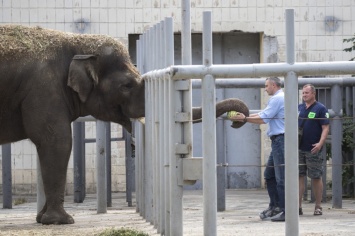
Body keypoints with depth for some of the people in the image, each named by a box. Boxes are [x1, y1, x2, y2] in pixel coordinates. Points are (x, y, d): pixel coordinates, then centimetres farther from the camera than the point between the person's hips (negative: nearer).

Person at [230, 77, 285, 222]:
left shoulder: (277, 98, -11)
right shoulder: (280, 98, 21)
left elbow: (263, 119, -15)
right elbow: (262, 114, 21)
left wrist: (244, 119, -7)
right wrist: (244, 117, 13)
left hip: (280, 139, -11)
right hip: (278, 140, 11)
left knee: (281, 177, -9)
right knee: (269, 174, 15)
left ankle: (285, 211, -9)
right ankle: (274, 207, 19)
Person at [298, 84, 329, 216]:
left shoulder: (320, 109, -2)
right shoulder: (299, 108, 13)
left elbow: (325, 128, -8)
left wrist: (320, 143, -20)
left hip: (313, 150, -5)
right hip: (298, 149, 5)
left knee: (316, 178, 1)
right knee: (298, 176, 2)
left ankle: (318, 207, 8)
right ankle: (298, 206, 4)